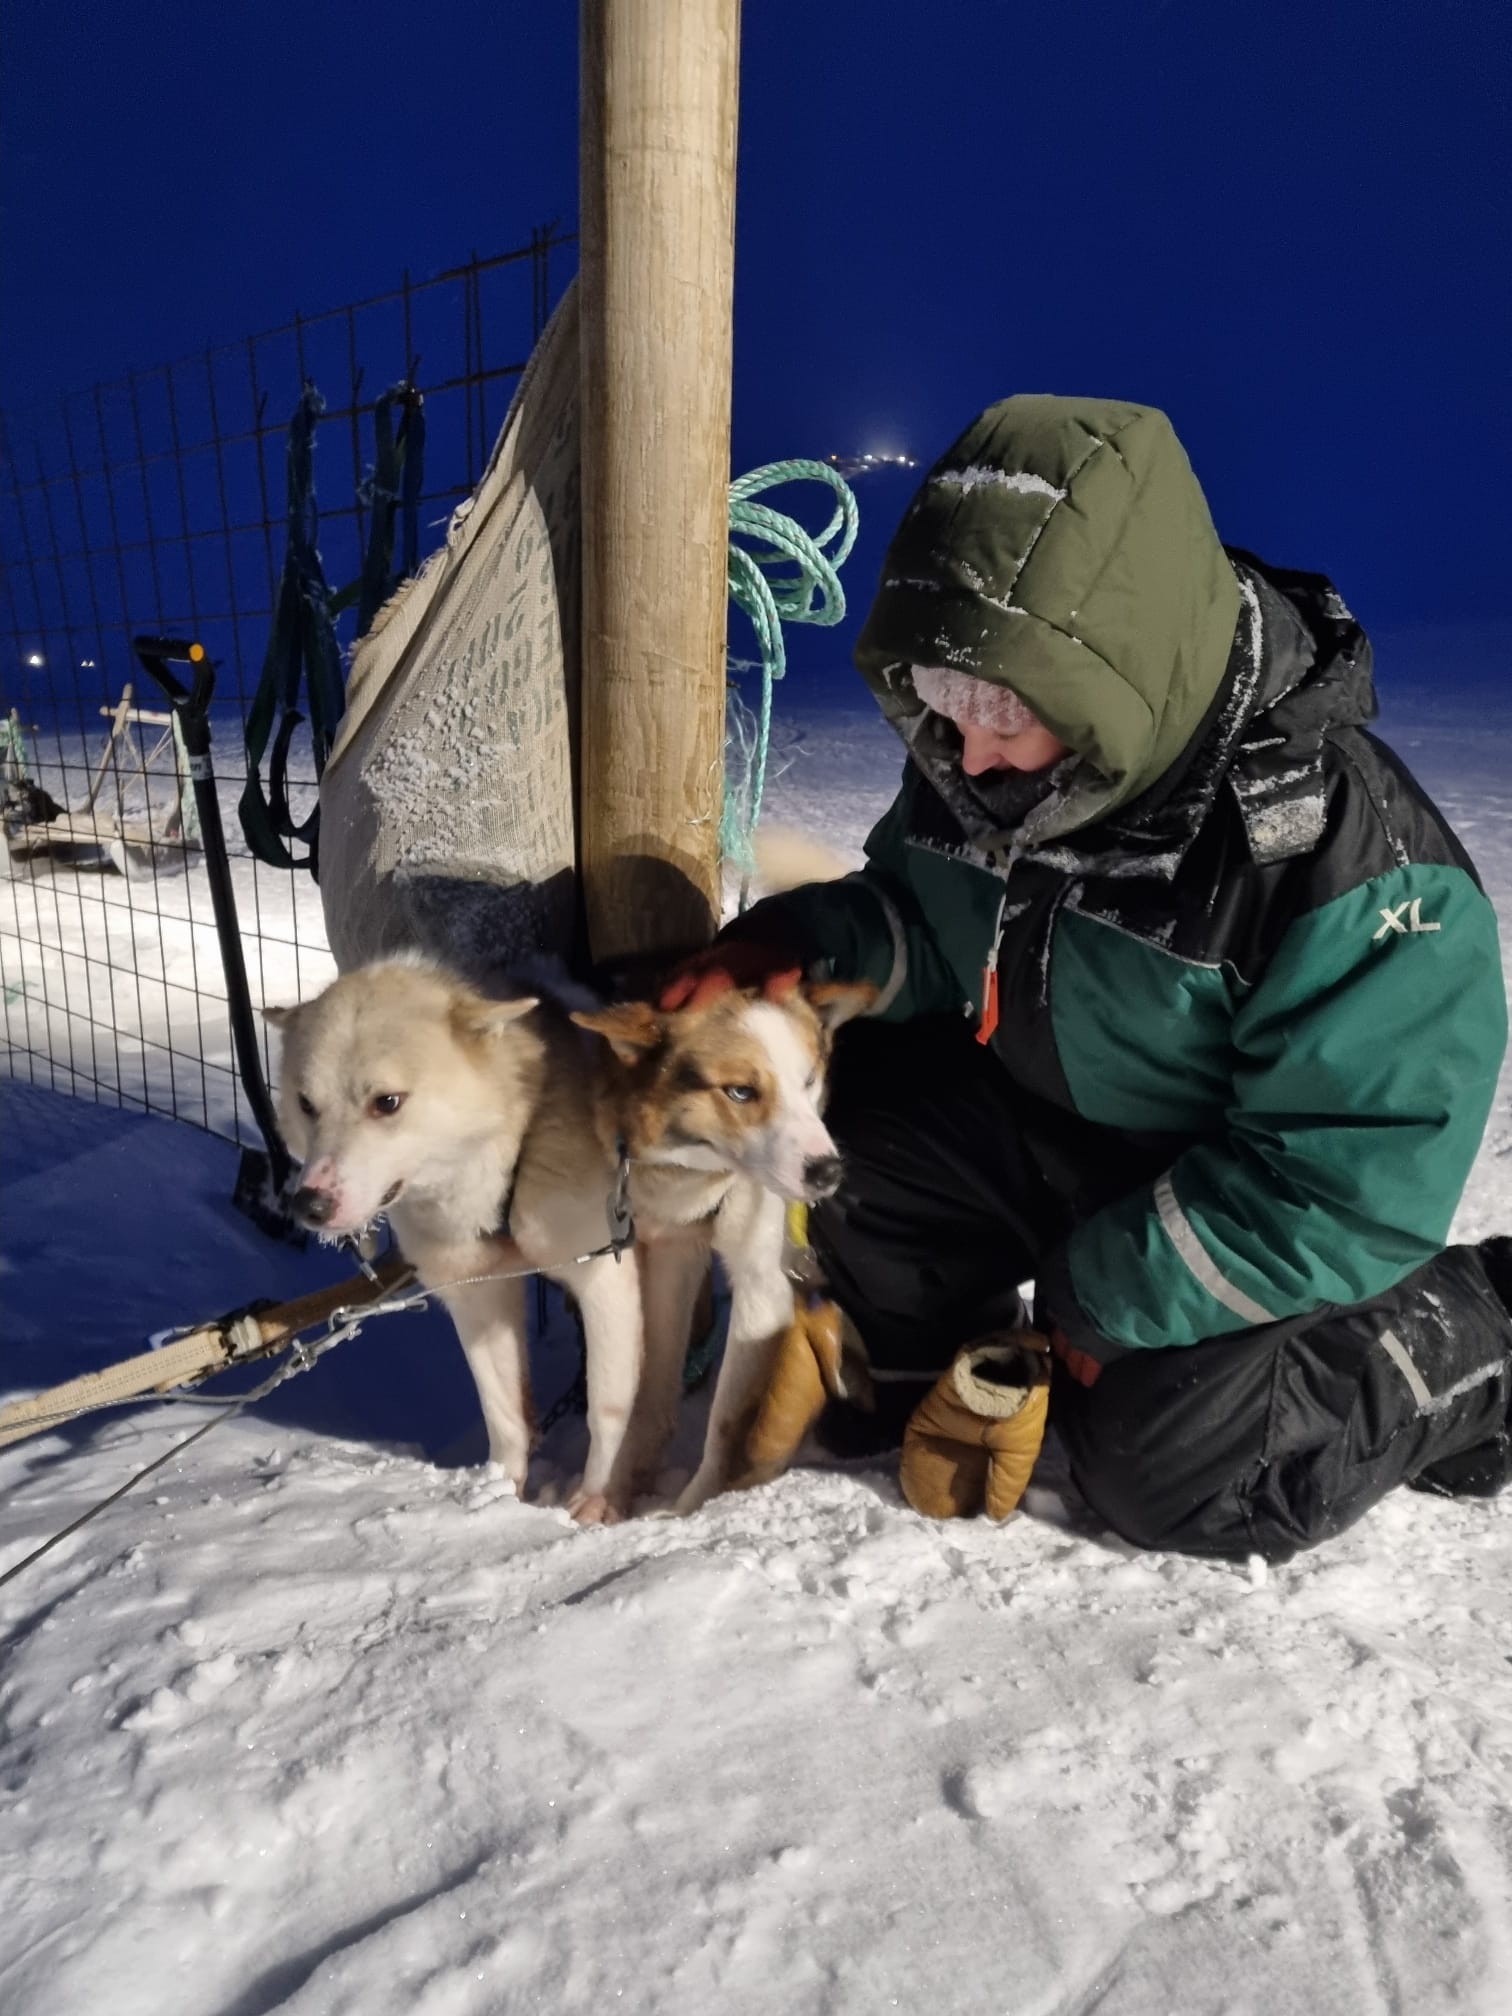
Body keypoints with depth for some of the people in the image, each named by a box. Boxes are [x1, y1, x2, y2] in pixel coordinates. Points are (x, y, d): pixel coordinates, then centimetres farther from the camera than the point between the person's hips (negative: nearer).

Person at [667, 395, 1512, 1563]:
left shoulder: (1349, 859, -32)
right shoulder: (988, 775, -14)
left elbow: (1356, 1186, -26)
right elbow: (932, 921, 3)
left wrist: (1107, 1288, -21)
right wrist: (805, 938, -19)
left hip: (1251, 1213, -5)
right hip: (1059, 1120, 6)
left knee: (1170, 1474, -11)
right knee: (859, 1092, -13)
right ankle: (943, 1368, 8)